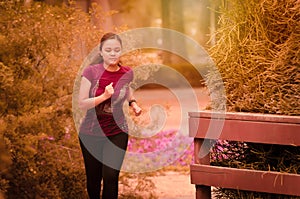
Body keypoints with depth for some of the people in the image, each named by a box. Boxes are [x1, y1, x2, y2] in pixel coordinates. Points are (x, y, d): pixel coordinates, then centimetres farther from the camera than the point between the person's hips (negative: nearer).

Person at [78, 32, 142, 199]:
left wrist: (133, 103, 3)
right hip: (91, 133, -1)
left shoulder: (127, 73, -5)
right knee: (93, 178, 12)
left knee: (111, 177, -12)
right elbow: (81, 104, -16)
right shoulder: (91, 72, -14)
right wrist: (104, 96, -28)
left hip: (117, 133, 1)